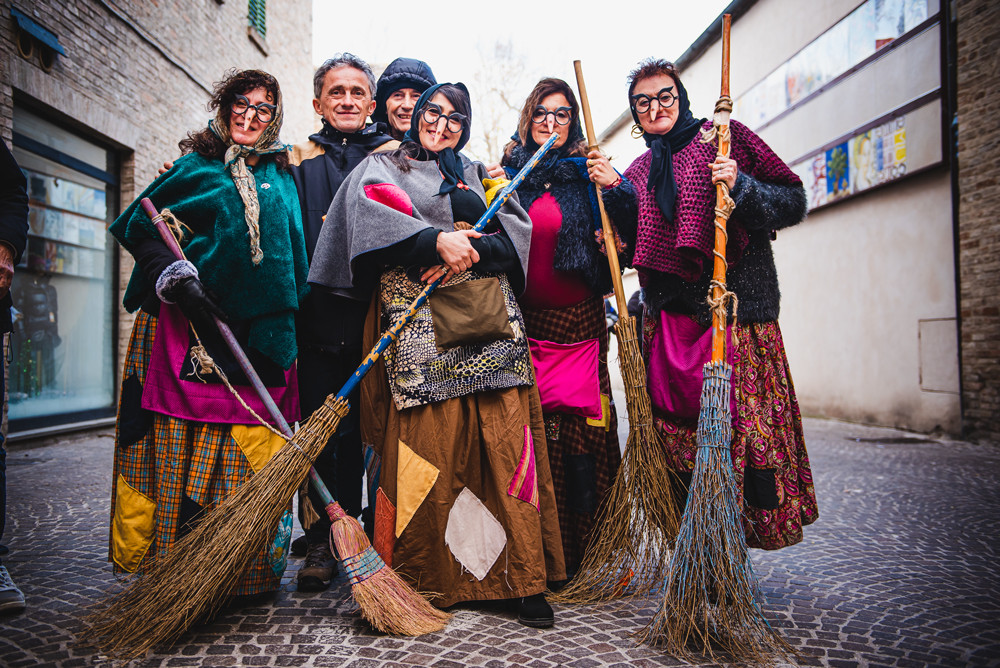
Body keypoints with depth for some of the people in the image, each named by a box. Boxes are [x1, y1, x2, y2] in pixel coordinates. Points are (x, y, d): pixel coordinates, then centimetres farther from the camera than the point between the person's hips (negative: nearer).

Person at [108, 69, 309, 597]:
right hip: (191, 327, -2)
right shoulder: (196, 165, 10)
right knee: (180, 449, -2)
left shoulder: (282, 175, 19)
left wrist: (287, 317, 15)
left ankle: (246, 572, 8)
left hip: (259, 332, 2)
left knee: (251, 453, -1)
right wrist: (175, 277, -11)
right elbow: (141, 226, 5)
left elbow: (295, 252, 25)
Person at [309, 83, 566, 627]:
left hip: (490, 322, 3)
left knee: (505, 442, -7)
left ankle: (522, 578, -2)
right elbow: (368, 208, -3)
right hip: (420, 324, -2)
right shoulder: (384, 167, 19)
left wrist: (470, 248, -6)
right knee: (430, 444, -10)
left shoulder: (479, 175, 28)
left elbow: (517, 226, 13)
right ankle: (430, 577, 2)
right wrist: (437, 239, -14)